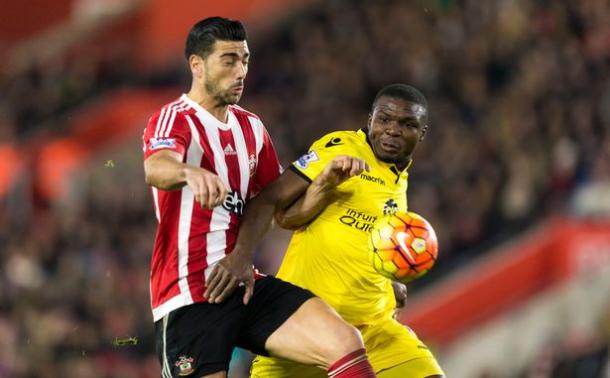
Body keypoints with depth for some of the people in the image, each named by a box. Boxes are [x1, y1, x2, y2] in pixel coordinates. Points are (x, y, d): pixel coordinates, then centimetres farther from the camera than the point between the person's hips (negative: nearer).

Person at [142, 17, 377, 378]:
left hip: (245, 285, 6)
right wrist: (192, 173, -54)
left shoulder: (252, 127, 16)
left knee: (346, 343, -17)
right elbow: (156, 168, -30)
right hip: (191, 294, -6)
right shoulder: (175, 119, -6)